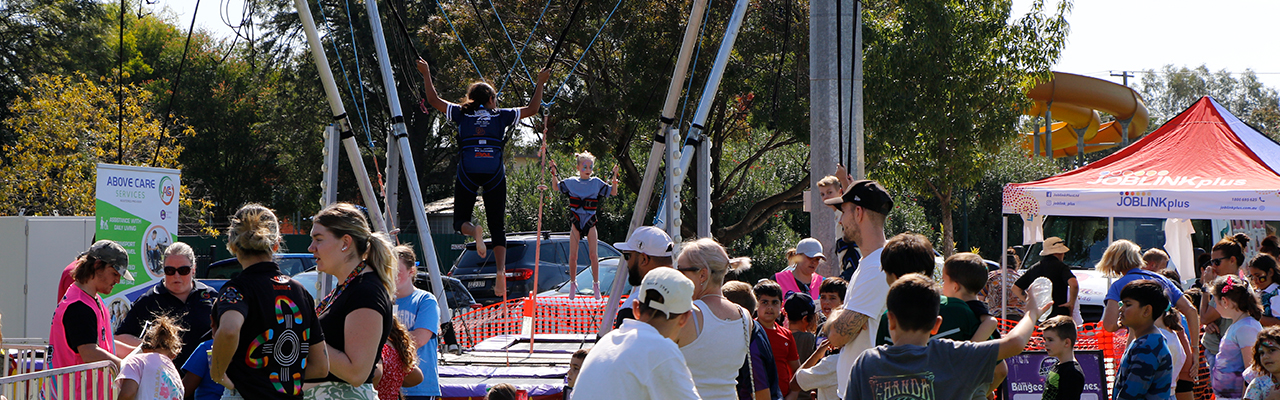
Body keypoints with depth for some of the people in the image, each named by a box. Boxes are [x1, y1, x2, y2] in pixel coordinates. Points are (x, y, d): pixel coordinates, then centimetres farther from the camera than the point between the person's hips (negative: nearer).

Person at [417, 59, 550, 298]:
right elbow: (532, 109, 18)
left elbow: (434, 101, 18)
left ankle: (474, 231, -26)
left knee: (460, 221, 12)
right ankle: (501, 271, -14)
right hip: (494, 175, 0)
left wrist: (426, 74, 29)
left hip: (467, 173, 0)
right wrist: (540, 83, 29)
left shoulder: (462, 114, 10)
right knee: (498, 226, 6)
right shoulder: (502, 116, 10)